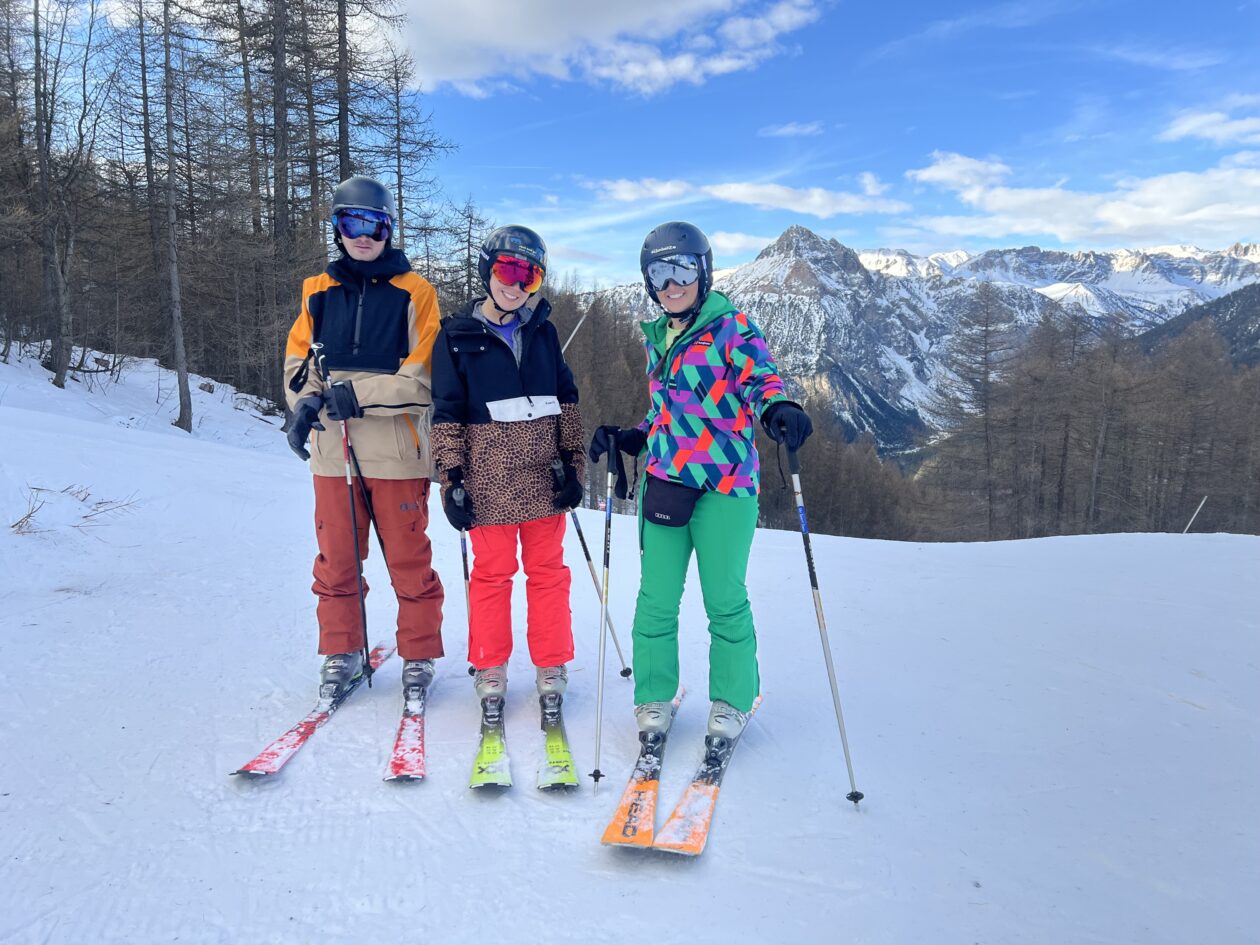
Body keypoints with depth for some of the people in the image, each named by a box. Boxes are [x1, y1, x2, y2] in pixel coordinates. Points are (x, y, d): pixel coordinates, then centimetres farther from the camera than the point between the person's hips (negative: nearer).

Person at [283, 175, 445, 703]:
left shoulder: (413, 293, -1)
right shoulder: (319, 291, 11)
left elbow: (426, 376, -8)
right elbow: (299, 361, 13)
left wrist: (361, 394, -18)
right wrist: (305, 403, -8)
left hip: (396, 450, -3)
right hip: (332, 450, 4)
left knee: (409, 561, 4)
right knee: (336, 560, 10)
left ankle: (419, 656, 20)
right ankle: (341, 653, 26)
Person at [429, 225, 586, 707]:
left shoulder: (542, 332, 9)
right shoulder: (457, 336, 1)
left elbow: (567, 401, 11)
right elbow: (447, 415, 0)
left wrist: (572, 463, 4)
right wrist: (452, 479, -5)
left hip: (544, 477, 3)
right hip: (489, 479, -2)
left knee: (548, 570, 9)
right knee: (492, 572, 6)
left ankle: (551, 667, 22)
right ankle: (489, 667, 23)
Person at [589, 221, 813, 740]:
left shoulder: (732, 325, 0)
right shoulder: (657, 337, 18)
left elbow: (759, 376, -14)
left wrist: (777, 408, -35)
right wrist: (625, 439, 14)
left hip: (725, 482, -5)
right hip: (664, 480, 5)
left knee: (725, 597, 2)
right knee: (656, 597, 5)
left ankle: (731, 701, 22)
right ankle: (654, 697, 22)